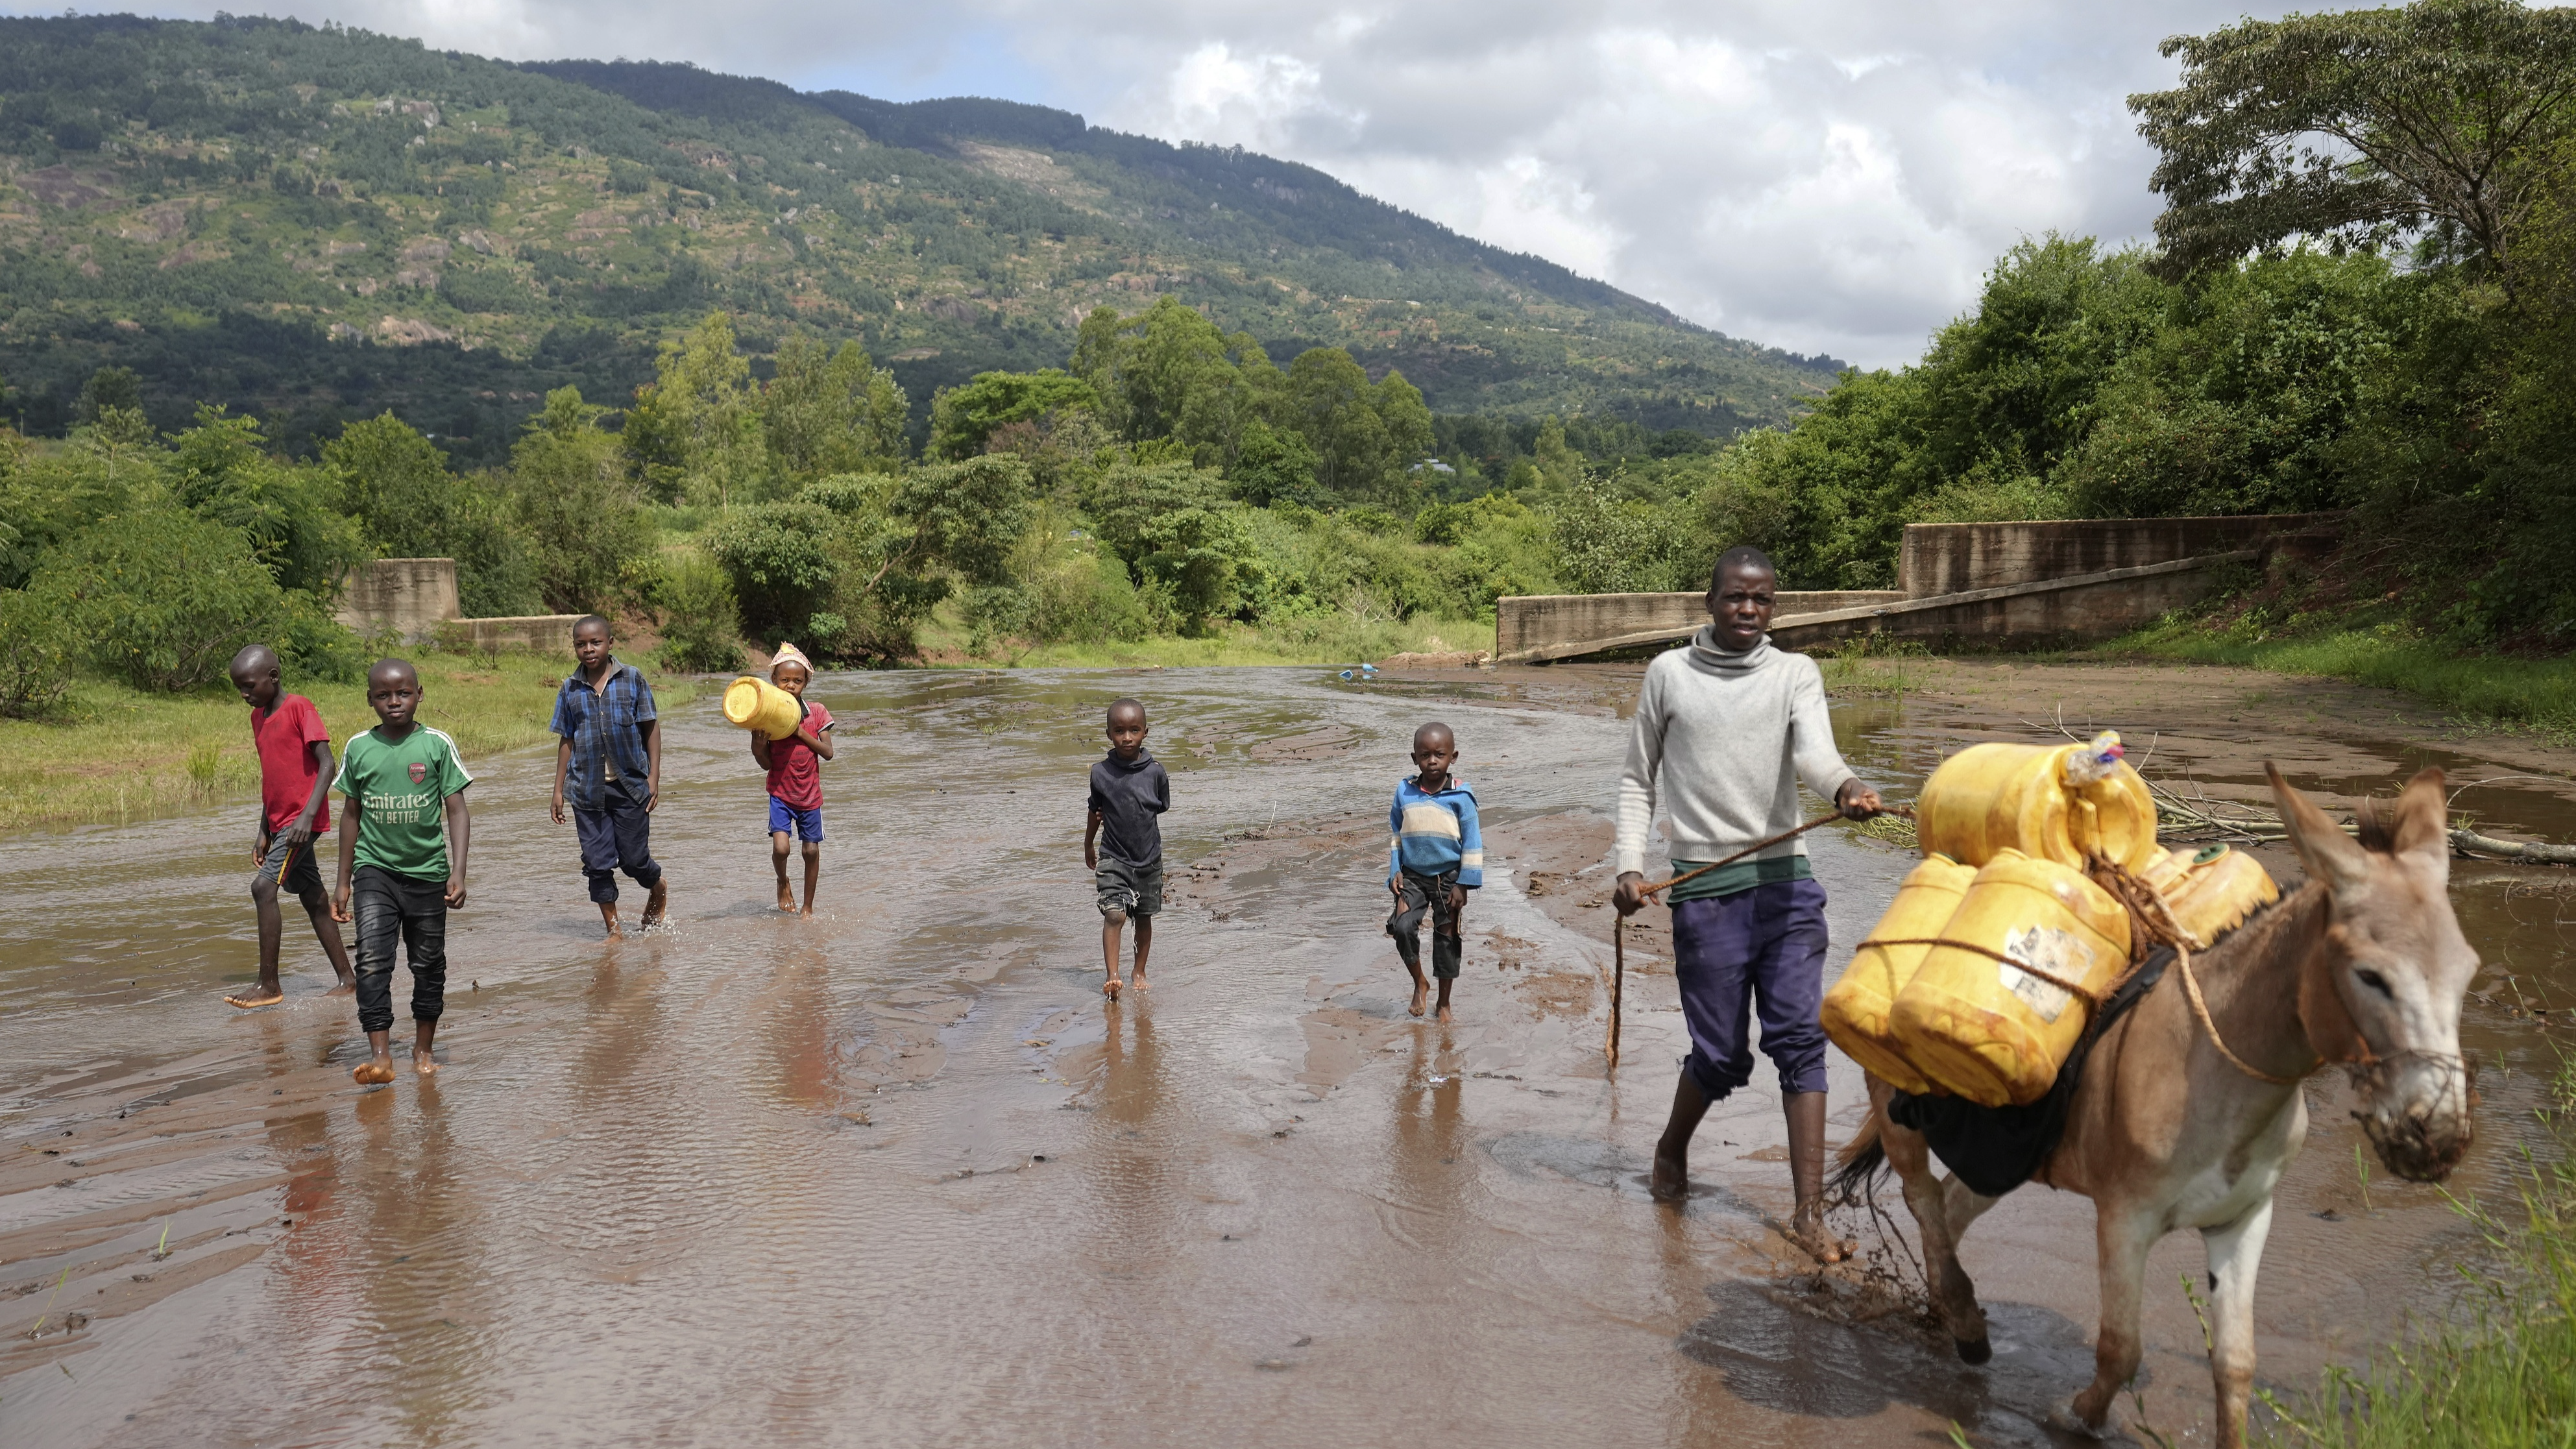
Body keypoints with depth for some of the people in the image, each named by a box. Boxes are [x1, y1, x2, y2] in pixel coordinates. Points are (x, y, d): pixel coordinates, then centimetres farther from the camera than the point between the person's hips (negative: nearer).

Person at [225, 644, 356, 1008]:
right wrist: (264, 830, 18)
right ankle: (346, 978, 18)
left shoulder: (299, 708, -12)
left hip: (302, 819, -9)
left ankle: (269, 985, -14)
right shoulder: (259, 717, 13)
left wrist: (307, 815, -26)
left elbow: (327, 764, -17)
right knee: (313, 899, 11)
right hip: (280, 821, 9)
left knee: (264, 887, -18)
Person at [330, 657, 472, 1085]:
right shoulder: (359, 748, 2)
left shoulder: (437, 744, -3)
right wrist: (343, 882, 12)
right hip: (374, 869, 0)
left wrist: (458, 871, -11)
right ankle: (380, 1054, -15)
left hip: (427, 872, 0)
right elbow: (351, 814, 11)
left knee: (428, 964, 9)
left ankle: (423, 1049, 25)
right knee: (372, 959, -14)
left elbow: (457, 810, -2)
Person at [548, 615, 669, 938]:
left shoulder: (632, 678, -2)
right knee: (597, 863, 2)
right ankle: (614, 929, 14)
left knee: (634, 859, 3)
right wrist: (559, 790, 8)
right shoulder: (570, 688, 4)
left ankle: (658, 891, 35)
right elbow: (567, 740, 10)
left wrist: (653, 777, -5)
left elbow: (650, 727, 1)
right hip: (588, 790, 2)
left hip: (630, 785, -2)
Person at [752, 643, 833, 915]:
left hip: (810, 794, 1)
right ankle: (783, 884, 15)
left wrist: (801, 732, -18)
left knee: (812, 851, 6)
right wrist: (757, 747, -25)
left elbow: (827, 752, -8)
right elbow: (767, 764, -4)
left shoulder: (816, 712, -2)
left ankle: (808, 907, 24)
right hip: (780, 793, -1)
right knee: (780, 846, -18)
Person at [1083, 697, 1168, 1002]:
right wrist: (1088, 846, 20)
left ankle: (1140, 971, 29)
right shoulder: (1101, 773, -7)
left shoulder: (1155, 771, -8)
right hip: (1113, 858, -1)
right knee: (1114, 914, -14)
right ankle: (1112, 976, -14)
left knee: (1144, 917, 13)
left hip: (1148, 858, 1)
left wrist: (1136, 821, 1)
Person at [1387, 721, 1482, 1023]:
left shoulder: (1460, 795, -9)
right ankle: (1419, 983, 9)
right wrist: (1394, 871, 3)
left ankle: (1444, 1001, 22)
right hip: (1412, 876, 2)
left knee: (1447, 937, 7)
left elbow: (1472, 842, -4)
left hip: (1448, 877, -2)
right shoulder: (1404, 792, -1)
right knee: (1402, 927, -15)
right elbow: (1394, 834, 11)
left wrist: (1464, 884, -7)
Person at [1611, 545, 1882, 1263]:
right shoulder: (1669, 673, 6)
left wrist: (1844, 787, -36)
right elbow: (1638, 780, 12)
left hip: (1785, 880, 1)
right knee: (1722, 1053, 2)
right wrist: (1630, 866, 0)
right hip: (1705, 888, -1)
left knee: (1801, 1039, -5)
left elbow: (1814, 751, -13)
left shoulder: (1795, 673, 6)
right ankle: (1672, 1150, 32)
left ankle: (1810, 1214, 0)